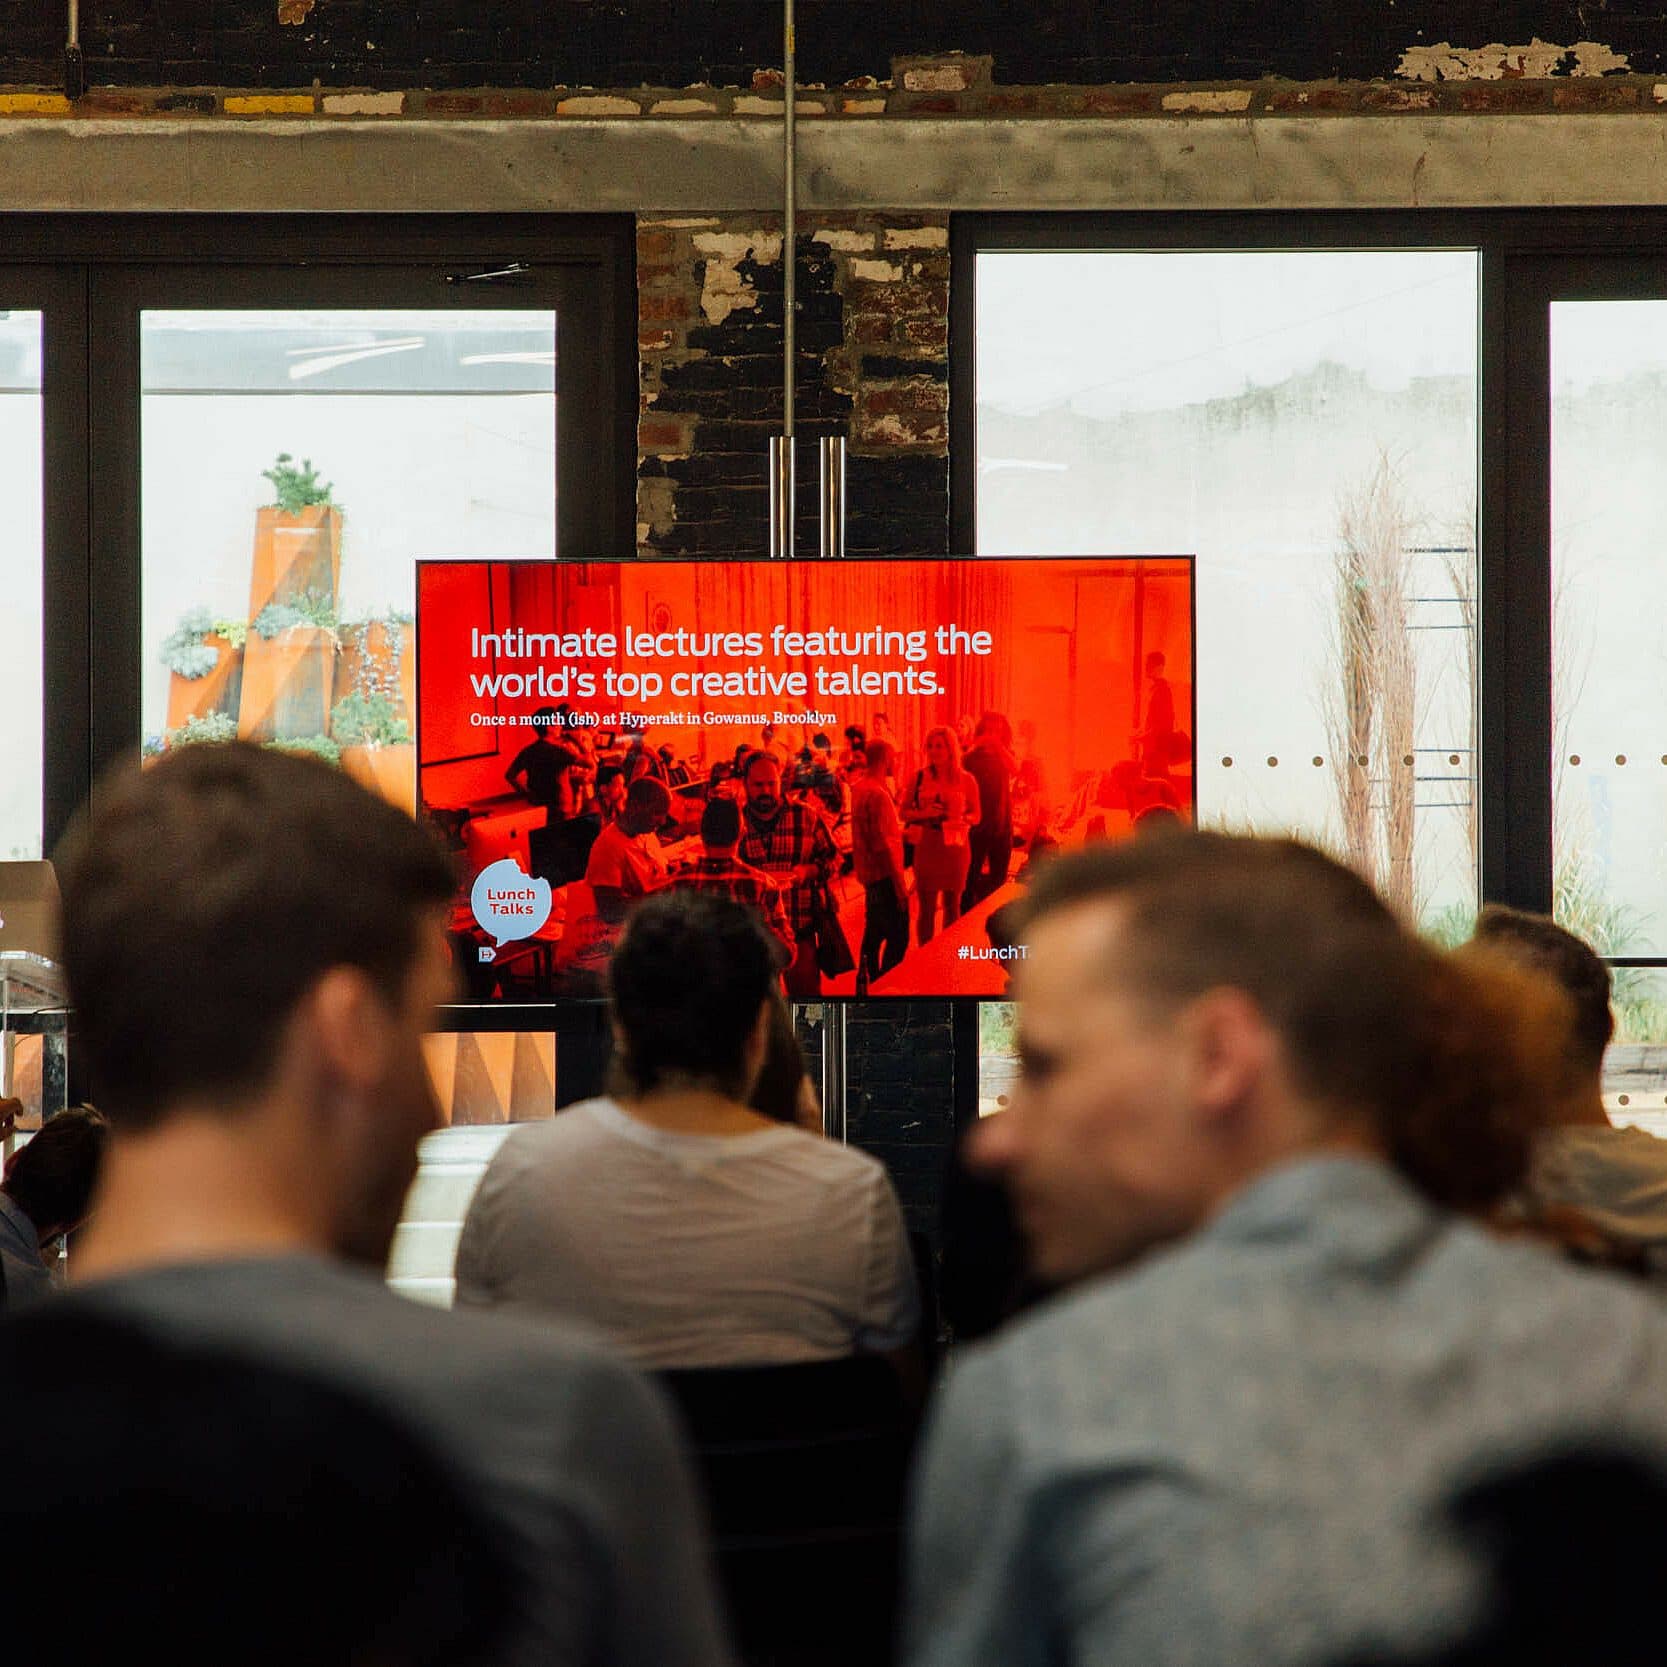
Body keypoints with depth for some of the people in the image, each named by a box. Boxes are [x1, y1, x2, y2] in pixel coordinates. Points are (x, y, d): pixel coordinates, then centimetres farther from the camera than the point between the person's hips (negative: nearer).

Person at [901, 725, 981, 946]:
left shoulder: (966, 780, -1)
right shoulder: (919, 777, 0)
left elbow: (976, 815, 5)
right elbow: (904, 812, 4)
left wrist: (962, 819, -17)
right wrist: (924, 814, -15)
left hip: (955, 847, 0)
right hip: (926, 846, 0)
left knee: (952, 905, 12)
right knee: (926, 907, 2)